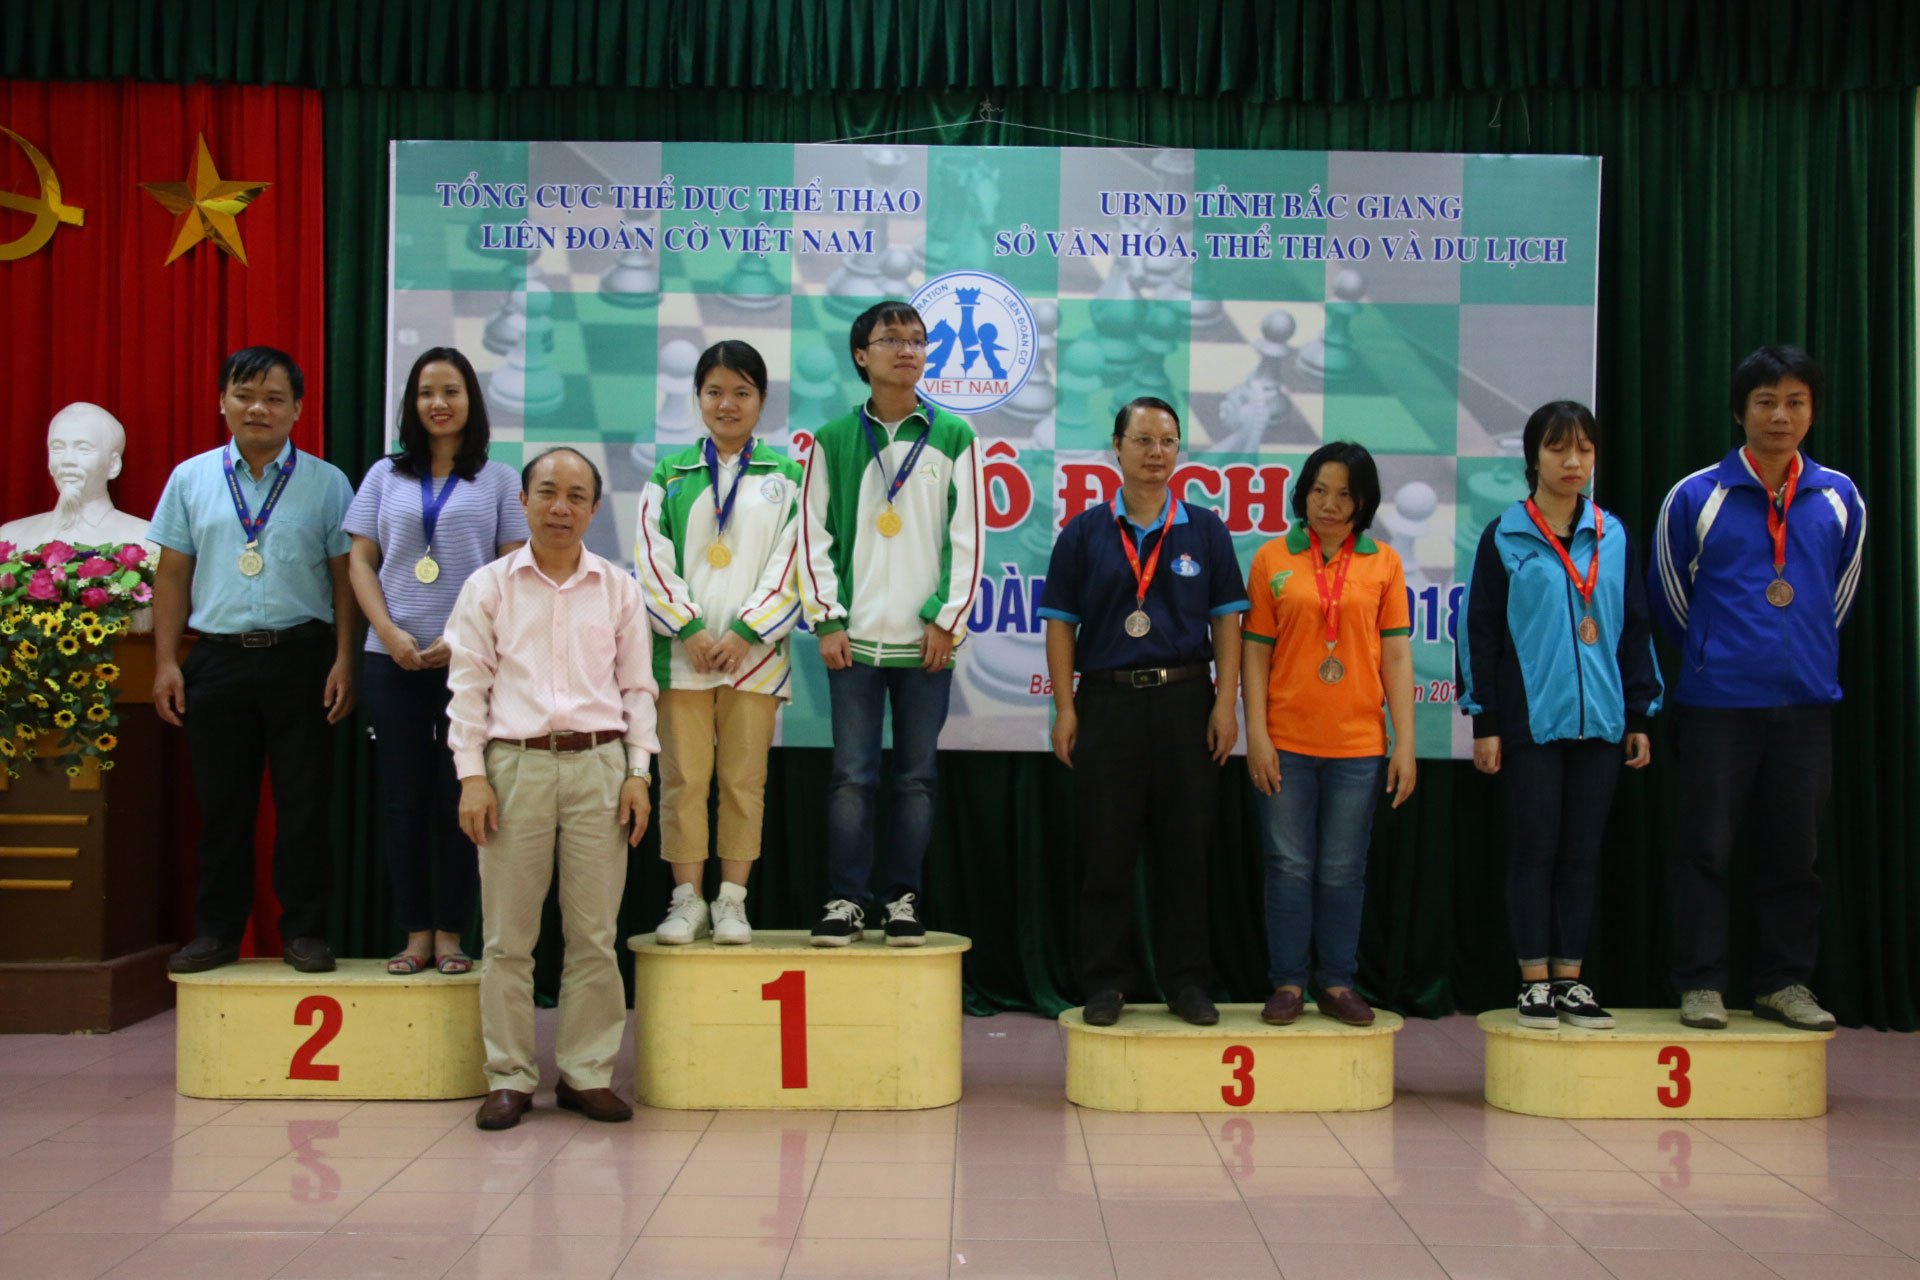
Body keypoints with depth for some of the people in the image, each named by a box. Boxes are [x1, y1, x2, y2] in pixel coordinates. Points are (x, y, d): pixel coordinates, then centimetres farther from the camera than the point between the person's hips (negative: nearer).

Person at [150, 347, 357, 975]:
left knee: (305, 803, 2)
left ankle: (304, 931, 11)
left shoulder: (326, 483, 4)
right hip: (216, 660, 2)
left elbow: (345, 577, 3)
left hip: (301, 658, -2)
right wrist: (165, 661, 4)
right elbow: (172, 574, 10)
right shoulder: (191, 478, 9)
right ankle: (217, 931, 17)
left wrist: (344, 660, -5)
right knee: (221, 804, 7)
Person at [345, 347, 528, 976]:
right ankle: (416, 934, 11)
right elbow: (360, 560, 9)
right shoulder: (385, 476, 13)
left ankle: (450, 934, 8)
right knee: (403, 799, 3)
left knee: (460, 800, 0)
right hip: (393, 660, 2)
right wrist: (391, 633, -6)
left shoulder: (498, 479, 7)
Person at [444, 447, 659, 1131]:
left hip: (599, 766, 1)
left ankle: (587, 1073, 12)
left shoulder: (619, 588, 11)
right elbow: (467, 686, 4)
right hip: (515, 766, -1)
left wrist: (639, 773, 3)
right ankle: (509, 1079, 10)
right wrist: (472, 776, -4)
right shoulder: (488, 586, 8)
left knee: (594, 934, 2)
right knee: (507, 936, 1)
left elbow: (637, 687, 11)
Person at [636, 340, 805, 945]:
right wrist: (690, 630, -9)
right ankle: (687, 900, 9)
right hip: (683, 648, 1)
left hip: (755, 650, 0)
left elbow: (791, 564, 0)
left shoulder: (785, 475, 7)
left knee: (744, 779, 3)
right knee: (683, 777, 0)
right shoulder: (670, 474, 9)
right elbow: (653, 559, 3)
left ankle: (732, 901, 11)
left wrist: (745, 633, -9)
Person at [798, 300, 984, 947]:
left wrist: (946, 618, -3)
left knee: (916, 776, 5)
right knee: (852, 774, 0)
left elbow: (968, 536, 4)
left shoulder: (953, 437, 6)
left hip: (927, 640, 0)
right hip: (854, 638, 0)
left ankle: (903, 899, 14)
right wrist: (827, 620, -3)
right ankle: (846, 899, 8)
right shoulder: (834, 439, 6)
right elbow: (814, 536, 4)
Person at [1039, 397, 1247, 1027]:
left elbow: (1226, 620, 5)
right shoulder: (1085, 533, 5)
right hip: (1106, 702, -1)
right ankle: (1106, 982, 13)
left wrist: (1225, 703, -3)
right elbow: (1061, 623, 4)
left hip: (1185, 702, 1)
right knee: (1106, 852, 4)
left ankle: (1186, 979, 17)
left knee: (1184, 848, 6)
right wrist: (1065, 708, -3)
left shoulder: (1205, 530, 7)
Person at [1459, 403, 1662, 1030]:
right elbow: (1479, 631, 0)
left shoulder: (1613, 536, 10)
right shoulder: (1504, 537, 0)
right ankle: (1535, 982, 8)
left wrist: (1640, 715, 9)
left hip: (1598, 719, 3)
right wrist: (1483, 721, -4)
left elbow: (1635, 627, 13)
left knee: (1582, 852, 7)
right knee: (1535, 849, 0)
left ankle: (1570, 979, 15)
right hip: (1531, 719, -3)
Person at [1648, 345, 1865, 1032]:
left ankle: (1785, 982, 20)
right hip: (1717, 704, -3)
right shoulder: (1694, 498, -2)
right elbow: (1669, 596, 8)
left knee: (1793, 851, 8)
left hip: (1806, 703, 3)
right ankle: (1700, 983, 9)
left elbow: (1839, 594, 19)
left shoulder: (1839, 499, 6)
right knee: (1706, 848, 0)